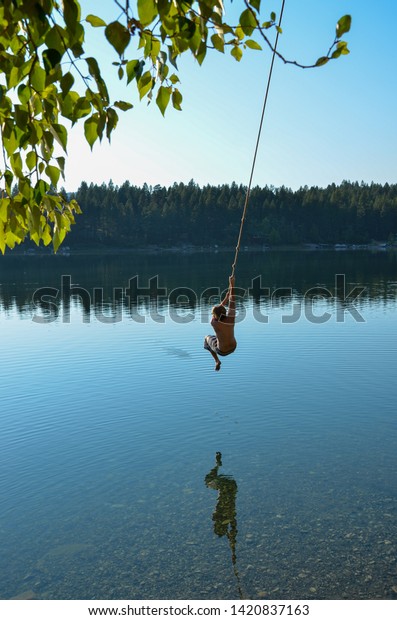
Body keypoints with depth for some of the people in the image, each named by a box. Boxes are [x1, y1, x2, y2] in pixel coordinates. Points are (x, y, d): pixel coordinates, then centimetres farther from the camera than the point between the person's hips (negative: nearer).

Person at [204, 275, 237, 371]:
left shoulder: (213, 323, -27)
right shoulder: (230, 319, -23)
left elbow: (220, 305, -10)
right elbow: (232, 302, -19)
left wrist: (226, 297, -1)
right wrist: (232, 284, -16)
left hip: (222, 351, -3)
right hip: (233, 347, 3)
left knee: (207, 338, 29)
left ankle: (217, 361, 26)